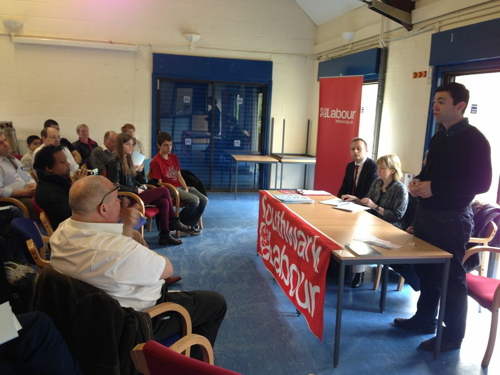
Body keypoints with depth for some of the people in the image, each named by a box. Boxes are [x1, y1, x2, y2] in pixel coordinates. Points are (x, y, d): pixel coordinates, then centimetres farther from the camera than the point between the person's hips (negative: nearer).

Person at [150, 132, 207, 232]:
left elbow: (179, 176, 14)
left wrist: (186, 188, -1)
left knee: (204, 200, -9)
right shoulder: (156, 162, -10)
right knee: (194, 200, -26)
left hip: (181, 187, 8)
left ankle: (191, 225, 3)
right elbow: (159, 183, -11)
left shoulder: (174, 157, 14)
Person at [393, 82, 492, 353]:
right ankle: (424, 318, 33)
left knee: (450, 276, 2)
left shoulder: (475, 140, -12)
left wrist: (434, 188, -23)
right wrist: (418, 180, 0)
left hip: (452, 219, -8)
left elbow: (481, 183, -18)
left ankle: (453, 336, 17)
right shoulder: (438, 138, 12)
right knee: (425, 269, 16)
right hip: (426, 213, 8)